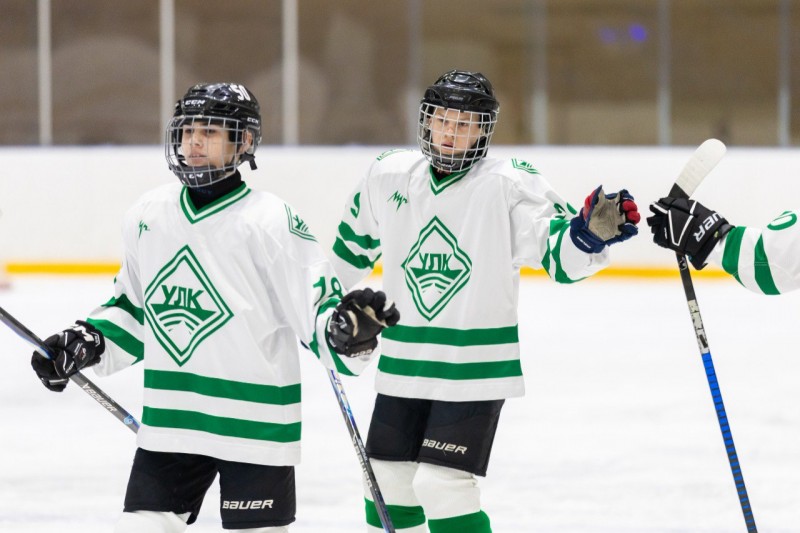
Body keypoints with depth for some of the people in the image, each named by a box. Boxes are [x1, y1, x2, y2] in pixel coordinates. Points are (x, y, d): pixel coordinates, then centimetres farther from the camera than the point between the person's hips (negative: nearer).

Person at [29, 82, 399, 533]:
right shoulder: (149, 216, 6)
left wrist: (349, 330, -35)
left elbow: (319, 312, -14)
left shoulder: (273, 223, -13)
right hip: (169, 425, 5)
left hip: (256, 428, -5)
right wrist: (87, 344, 8)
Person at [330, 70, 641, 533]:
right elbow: (355, 245, 20)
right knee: (386, 476, 15)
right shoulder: (388, 177, 2)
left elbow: (560, 253, -19)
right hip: (403, 364, 6)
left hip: (476, 368, -6)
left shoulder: (510, 185, -13)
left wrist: (592, 233, -41)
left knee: (443, 485, -14)